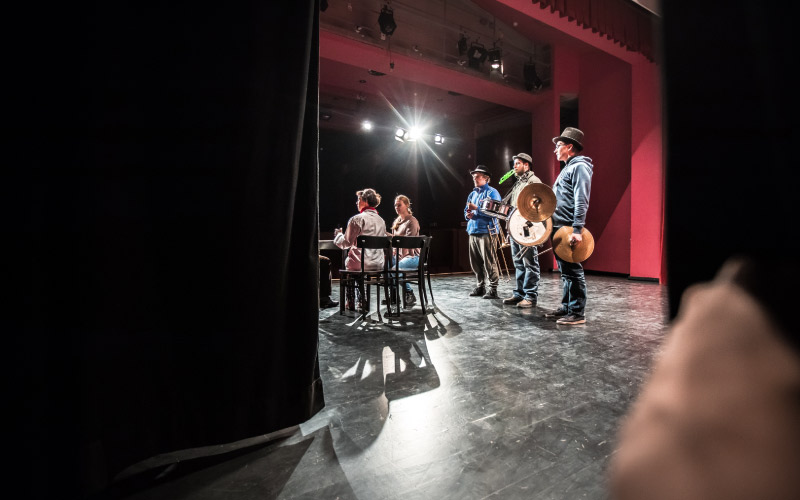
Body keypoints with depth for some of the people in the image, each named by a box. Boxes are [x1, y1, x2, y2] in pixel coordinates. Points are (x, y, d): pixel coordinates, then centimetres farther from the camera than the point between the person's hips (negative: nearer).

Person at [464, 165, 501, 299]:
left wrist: (476, 208, -16)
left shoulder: (492, 192, -2)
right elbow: (467, 210, 27)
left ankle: (493, 288, 1)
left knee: (489, 262, -6)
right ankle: (481, 286, 22)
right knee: (475, 262, 10)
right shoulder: (472, 194, 21)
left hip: (486, 231, -8)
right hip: (473, 231, 8)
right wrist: (468, 215, 4)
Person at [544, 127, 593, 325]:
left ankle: (578, 313, 1)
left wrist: (577, 229, -26)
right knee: (565, 271, 14)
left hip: (569, 229, -10)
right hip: (559, 228, 10)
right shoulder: (567, 168, 22)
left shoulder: (580, 166, -8)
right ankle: (566, 307, 22)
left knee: (573, 271, -5)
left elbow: (581, 201, -19)